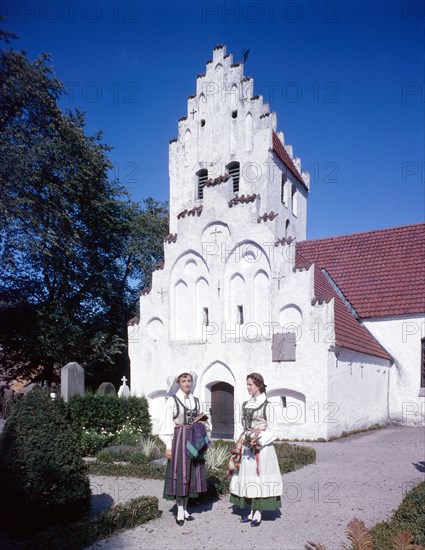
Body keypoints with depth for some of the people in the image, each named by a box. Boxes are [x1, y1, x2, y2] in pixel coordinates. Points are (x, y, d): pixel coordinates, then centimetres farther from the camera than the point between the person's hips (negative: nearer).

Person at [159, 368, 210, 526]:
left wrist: (201, 422, -4)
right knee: (179, 474, -1)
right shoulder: (172, 400, -5)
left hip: (193, 441, 5)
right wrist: (168, 446, -10)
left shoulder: (195, 400, 10)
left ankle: (185, 509, 21)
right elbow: (167, 423, -6)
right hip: (179, 440, -5)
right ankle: (180, 512, 10)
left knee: (190, 474, 8)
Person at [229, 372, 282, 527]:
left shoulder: (266, 406, -8)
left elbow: (270, 430, -7)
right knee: (247, 477, 10)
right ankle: (251, 512, 22)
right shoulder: (246, 404, 9)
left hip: (261, 447, -6)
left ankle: (258, 514, 11)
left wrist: (259, 442, -17)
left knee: (259, 476, -1)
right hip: (246, 446, 6)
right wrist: (240, 441, 3)